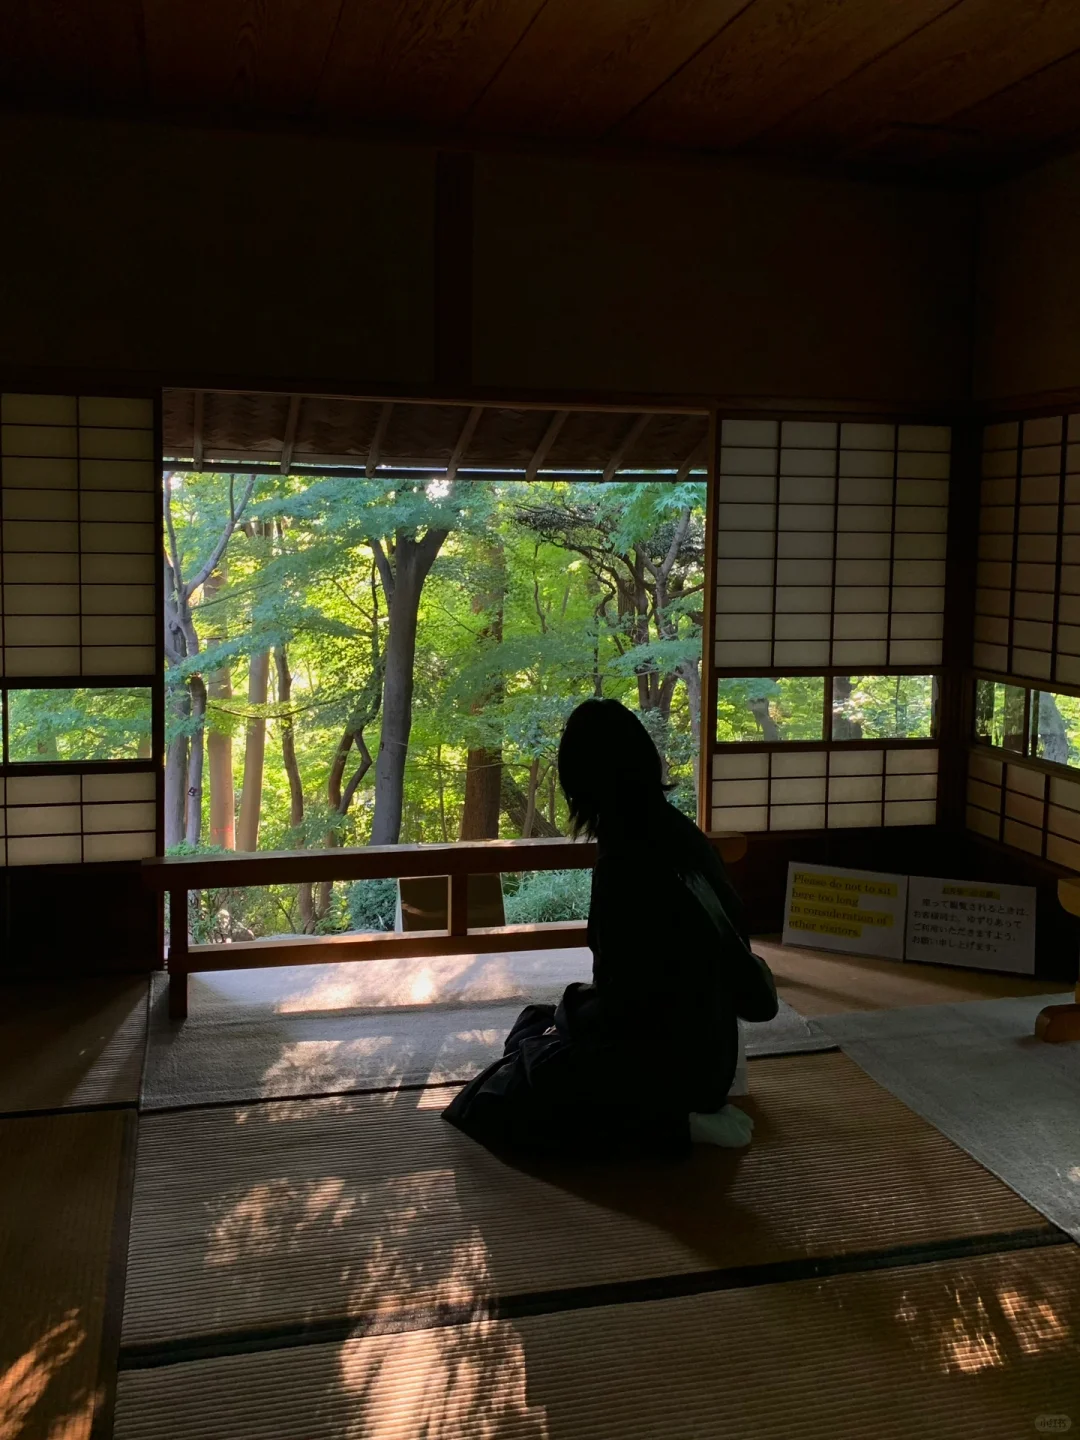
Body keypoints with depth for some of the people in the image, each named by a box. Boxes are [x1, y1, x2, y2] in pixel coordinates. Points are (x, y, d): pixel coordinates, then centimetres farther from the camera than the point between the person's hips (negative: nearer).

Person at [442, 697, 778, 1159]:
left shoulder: (626, 860, -25)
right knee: (533, 1024, 24)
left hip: (661, 1055, -8)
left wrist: (567, 1017, -1)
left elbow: (624, 995, -21)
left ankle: (675, 1123, -7)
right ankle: (691, 1103, 14)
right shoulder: (679, 833, -1)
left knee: (485, 1107, -3)